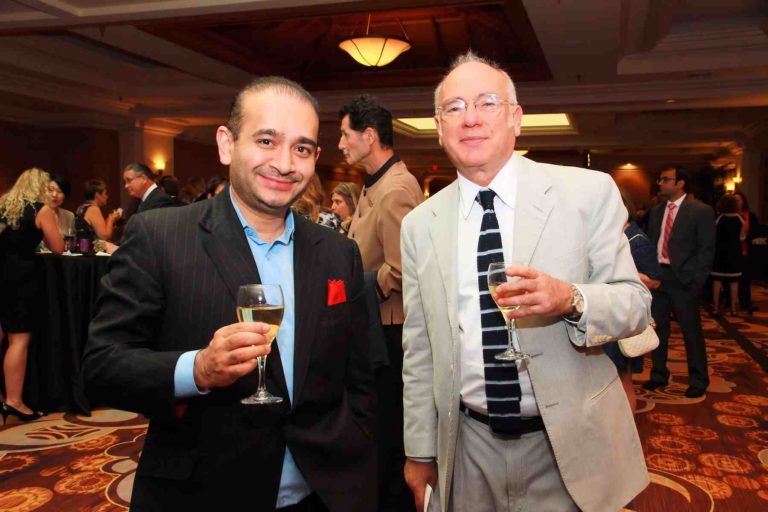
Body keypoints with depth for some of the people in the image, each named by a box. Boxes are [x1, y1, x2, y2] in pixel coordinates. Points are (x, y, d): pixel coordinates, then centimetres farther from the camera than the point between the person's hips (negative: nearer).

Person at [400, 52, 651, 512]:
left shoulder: (590, 192, -8)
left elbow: (636, 302, -6)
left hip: (571, 444, -2)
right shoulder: (420, 225, -1)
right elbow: (419, 350, 3)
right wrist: (420, 452, 5)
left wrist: (572, 300, -27)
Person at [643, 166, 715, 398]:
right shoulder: (656, 211, 10)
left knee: (691, 331, 6)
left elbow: (706, 249, -7)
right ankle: (659, 374, 28)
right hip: (656, 275, 5)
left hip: (683, 279, -5)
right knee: (658, 328, 13)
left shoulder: (701, 211, -6)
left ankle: (698, 380, 22)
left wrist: (696, 282, -13)